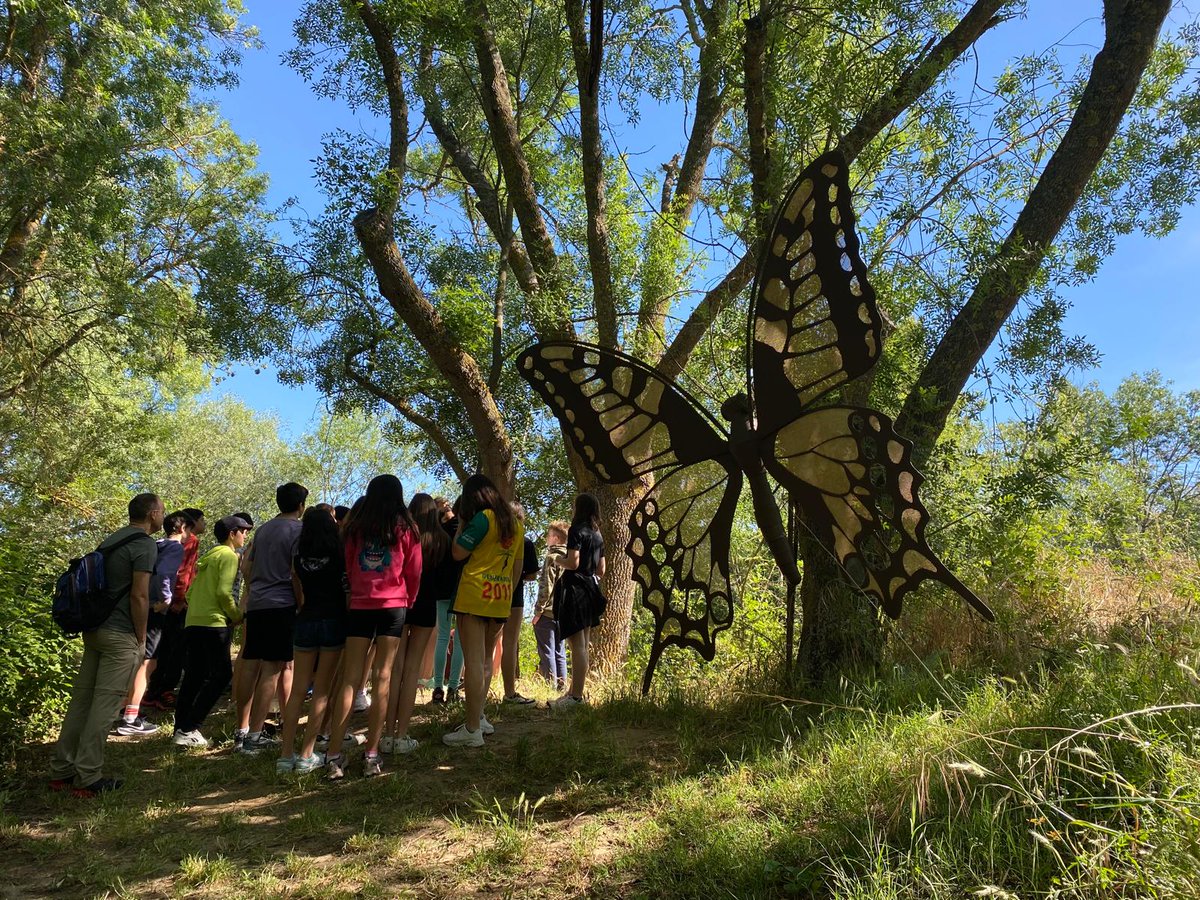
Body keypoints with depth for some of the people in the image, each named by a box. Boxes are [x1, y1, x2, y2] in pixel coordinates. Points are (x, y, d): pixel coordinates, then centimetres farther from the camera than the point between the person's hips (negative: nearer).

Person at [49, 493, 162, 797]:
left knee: (81, 699, 12)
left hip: (94, 629, 9)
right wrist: (141, 638, -8)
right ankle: (87, 778, 0)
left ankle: (61, 771, 18)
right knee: (105, 704, -4)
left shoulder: (111, 540, 16)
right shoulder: (145, 545, -11)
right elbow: (139, 596, -17)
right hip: (121, 635, -9)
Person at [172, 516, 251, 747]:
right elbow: (223, 592, -17)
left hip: (194, 622, 9)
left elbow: (191, 591, 20)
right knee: (221, 674, -4)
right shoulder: (229, 556, -6)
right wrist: (236, 615, -5)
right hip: (212, 623, -9)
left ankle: (181, 729, 12)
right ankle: (189, 729, -9)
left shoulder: (209, 556, 21)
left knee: (194, 677, 12)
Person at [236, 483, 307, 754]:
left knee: (250, 667, 10)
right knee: (272, 669, -6)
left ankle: (242, 730, 16)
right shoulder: (297, 530, -6)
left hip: (256, 605, 8)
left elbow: (247, 566, 21)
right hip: (283, 606, -7)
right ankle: (254, 736, -8)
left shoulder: (263, 529, 17)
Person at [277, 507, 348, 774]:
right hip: (333, 621, -3)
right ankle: (306, 755, 2)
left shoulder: (299, 558, 4)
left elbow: (298, 594, 13)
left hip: (305, 622, 3)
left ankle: (286, 755, 8)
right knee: (322, 692, 2)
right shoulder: (340, 554, -5)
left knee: (297, 690, 8)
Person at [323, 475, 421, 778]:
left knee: (350, 679, 2)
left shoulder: (355, 526, 6)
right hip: (393, 606, -2)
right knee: (383, 678, 1)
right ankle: (371, 755, 0)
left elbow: (346, 567, 12)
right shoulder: (405, 528, 1)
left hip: (359, 605, 2)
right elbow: (413, 572, 4)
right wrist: (408, 600, 19)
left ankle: (334, 755, -2)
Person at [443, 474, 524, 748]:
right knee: (485, 661, 18)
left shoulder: (482, 518, -9)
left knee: (473, 662, -5)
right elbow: (518, 567, 16)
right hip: (501, 600, 7)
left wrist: (461, 523, 4)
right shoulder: (516, 524, 13)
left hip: (475, 597, -7)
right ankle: (478, 717, 25)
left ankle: (473, 730, -3)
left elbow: (458, 553, -9)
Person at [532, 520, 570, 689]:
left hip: (548, 612, -7)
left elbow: (546, 587, -16)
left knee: (547, 653, -2)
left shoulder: (552, 557, -10)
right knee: (559, 653, 11)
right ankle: (561, 687, 11)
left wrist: (538, 611, -12)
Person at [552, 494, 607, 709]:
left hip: (575, 588, -9)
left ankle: (576, 696, -10)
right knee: (582, 645, 13)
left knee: (577, 645, -10)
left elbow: (573, 563, -18)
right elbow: (601, 569, 16)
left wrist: (559, 560, 0)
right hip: (590, 588, 9)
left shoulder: (577, 530, -9)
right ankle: (575, 692, 20)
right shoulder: (598, 535, 14)